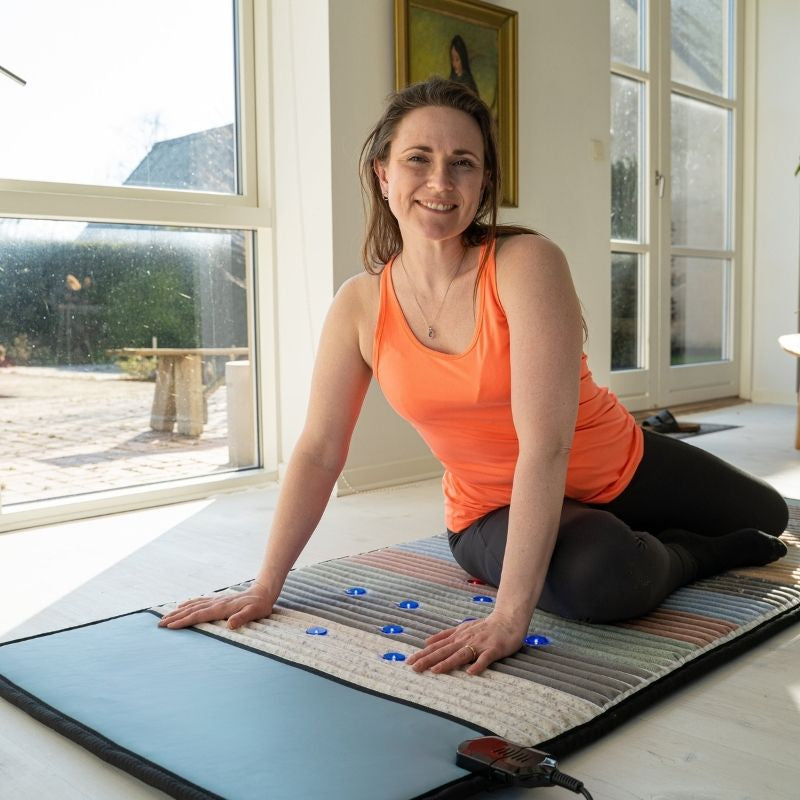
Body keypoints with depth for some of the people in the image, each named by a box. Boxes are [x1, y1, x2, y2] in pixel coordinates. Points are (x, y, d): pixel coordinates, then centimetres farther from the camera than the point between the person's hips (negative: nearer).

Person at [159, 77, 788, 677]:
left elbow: (546, 442, -34)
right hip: (495, 510, 1)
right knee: (601, 582, -30)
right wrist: (265, 587, -14)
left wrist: (510, 614, -39)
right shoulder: (360, 305, -14)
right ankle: (703, 551, 6)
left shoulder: (527, 264, -26)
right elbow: (318, 453, -9)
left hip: (625, 469, 0)